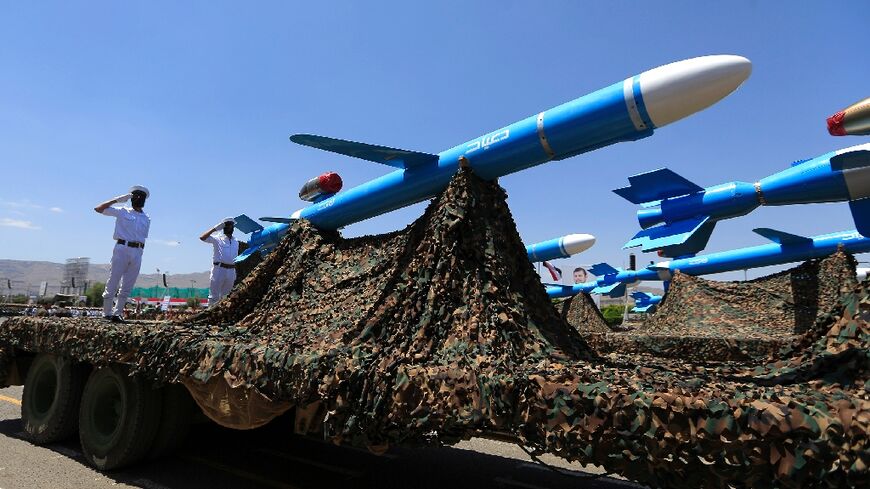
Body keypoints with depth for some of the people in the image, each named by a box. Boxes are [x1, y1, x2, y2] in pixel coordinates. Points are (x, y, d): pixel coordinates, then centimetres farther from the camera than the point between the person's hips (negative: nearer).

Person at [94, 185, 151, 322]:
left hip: (137, 252, 4)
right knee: (113, 282, -3)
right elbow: (98, 209, 4)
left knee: (127, 286, 5)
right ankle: (106, 313, 4)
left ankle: (117, 313, 11)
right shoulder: (122, 212, 7)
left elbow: (143, 238, 15)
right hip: (122, 248, -3)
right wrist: (117, 200, 0)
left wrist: (139, 253, 8)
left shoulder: (146, 219, 16)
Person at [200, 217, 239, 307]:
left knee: (226, 296, 12)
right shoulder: (218, 239, 1)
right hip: (219, 269, -5)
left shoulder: (236, 242, 16)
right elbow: (202, 238, -14)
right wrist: (215, 228, -16)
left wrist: (235, 275, 17)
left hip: (231, 270, 5)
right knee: (214, 296, -3)